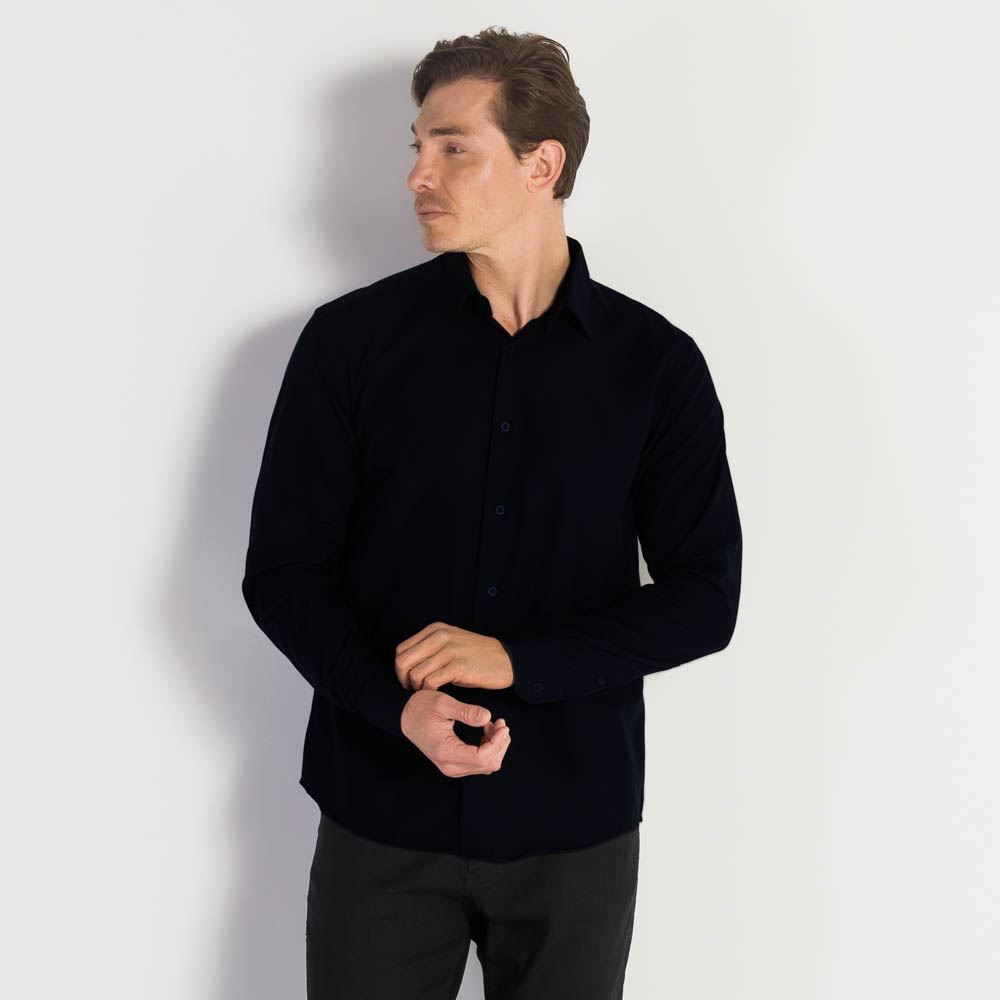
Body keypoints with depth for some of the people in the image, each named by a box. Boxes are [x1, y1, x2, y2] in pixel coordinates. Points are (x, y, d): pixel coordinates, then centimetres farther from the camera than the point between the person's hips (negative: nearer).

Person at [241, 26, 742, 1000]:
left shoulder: (656, 362, -2)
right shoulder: (351, 339, -2)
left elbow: (704, 597, -4)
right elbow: (282, 573, -2)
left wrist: (517, 660, -17)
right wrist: (398, 705, -18)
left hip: (577, 827, 1)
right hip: (381, 819, 0)